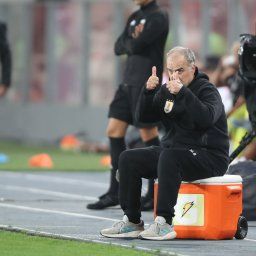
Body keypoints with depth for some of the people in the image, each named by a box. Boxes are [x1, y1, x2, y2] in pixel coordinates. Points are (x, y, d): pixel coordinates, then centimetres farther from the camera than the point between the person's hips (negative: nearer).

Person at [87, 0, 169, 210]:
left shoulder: (158, 18, -8)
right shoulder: (135, 17, 18)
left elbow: (136, 46, -17)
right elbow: (119, 48, 11)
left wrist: (130, 43, 4)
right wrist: (133, 42, -6)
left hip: (146, 84, -9)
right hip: (128, 82, 9)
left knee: (148, 134, -6)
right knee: (114, 130, 5)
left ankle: (155, 195, 1)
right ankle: (116, 192, 10)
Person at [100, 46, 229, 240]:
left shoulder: (207, 90, -8)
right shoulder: (165, 90, 12)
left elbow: (207, 118, -28)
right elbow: (144, 117, 9)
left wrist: (183, 93, -34)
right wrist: (148, 92, -7)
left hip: (209, 157, -8)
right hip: (173, 150, 8)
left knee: (169, 156, -36)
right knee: (129, 159, -7)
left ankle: (164, 223, -38)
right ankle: (132, 222, -6)